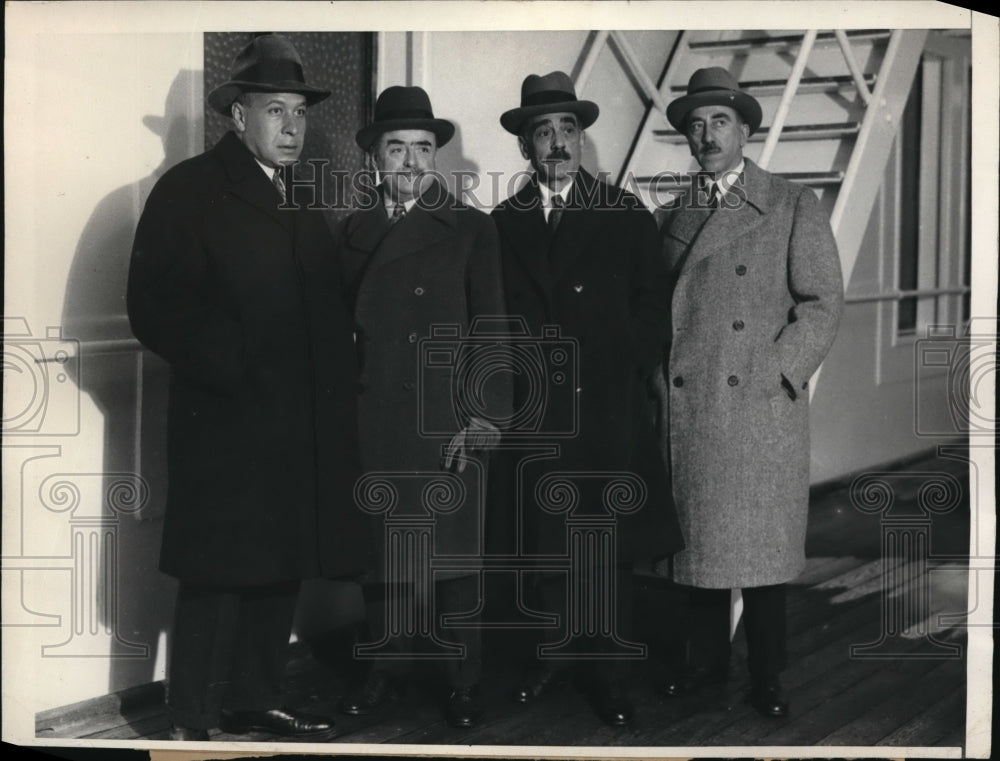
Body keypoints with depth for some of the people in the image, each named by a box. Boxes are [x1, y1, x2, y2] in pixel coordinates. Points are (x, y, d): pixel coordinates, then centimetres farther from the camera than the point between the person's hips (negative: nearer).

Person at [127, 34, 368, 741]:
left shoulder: (303, 203, 18)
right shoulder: (191, 189, -5)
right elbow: (155, 306, -13)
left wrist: (335, 383, 8)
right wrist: (230, 367, -17)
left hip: (299, 429, 7)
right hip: (226, 424, -7)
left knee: (281, 570, 13)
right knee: (218, 575, -3)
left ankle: (255, 700, 28)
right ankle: (190, 723, 8)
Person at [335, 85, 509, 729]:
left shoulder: (472, 229, 2)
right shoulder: (353, 231, 12)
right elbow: (344, 326, 12)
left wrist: (483, 418, -9)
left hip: (447, 424, -3)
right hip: (374, 426, 3)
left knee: (455, 551, 2)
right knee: (382, 550, 8)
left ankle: (464, 681, 15)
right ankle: (389, 668, 23)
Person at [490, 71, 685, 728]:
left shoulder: (626, 214, 6)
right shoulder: (504, 222, 10)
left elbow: (652, 310, 5)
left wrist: (621, 371, -4)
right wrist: (529, 361, -1)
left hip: (610, 409, -1)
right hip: (536, 413, 1)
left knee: (610, 550, 0)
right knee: (544, 543, 5)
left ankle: (611, 679, 10)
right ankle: (552, 654, 21)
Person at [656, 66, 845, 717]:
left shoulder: (794, 206, 2)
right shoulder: (677, 217, 15)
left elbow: (822, 302, -3)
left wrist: (775, 374, -12)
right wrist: (664, 374, 4)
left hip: (763, 407, -3)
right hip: (688, 408, 4)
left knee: (765, 542, 2)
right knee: (699, 537, 8)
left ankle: (767, 675, 14)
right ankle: (708, 659, 23)